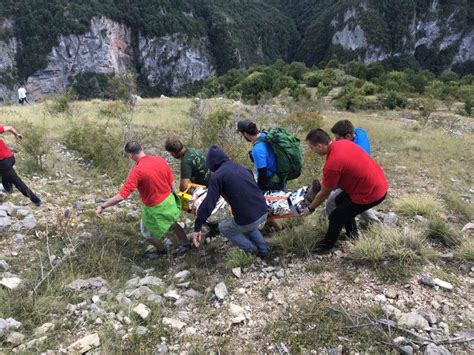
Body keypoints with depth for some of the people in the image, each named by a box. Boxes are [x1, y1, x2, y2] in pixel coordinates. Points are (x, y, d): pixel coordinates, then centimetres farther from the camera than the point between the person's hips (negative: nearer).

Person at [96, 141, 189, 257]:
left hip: (155, 208, -6)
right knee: (172, 223, 33)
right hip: (169, 201, 6)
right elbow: (172, 181, 1)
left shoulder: (137, 171, -27)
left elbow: (122, 195, -28)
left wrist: (102, 206, -16)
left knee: (147, 232, 24)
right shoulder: (160, 159, -10)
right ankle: (186, 244, 50)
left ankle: (162, 250, 45)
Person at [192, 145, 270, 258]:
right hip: (263, 212, 7)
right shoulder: (243, 168, 14)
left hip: (247, 218, -7)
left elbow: (209, 204, -11)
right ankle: (264, 250, 39)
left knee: (223, 227, 25)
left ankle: (252, 250, 25)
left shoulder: (217, 176, -6)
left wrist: (197, 228, -4)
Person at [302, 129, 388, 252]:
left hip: (372, 193, -9)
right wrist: (325, 185, 22)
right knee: (340, 201, 23)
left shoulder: (332, 165, -26)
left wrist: (310, 208, 6)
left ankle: (326, 247, 24)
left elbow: (324, 194, -11)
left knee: (336, 217, 4)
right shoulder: (343, 142, -2)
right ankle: (352, 235, 38)